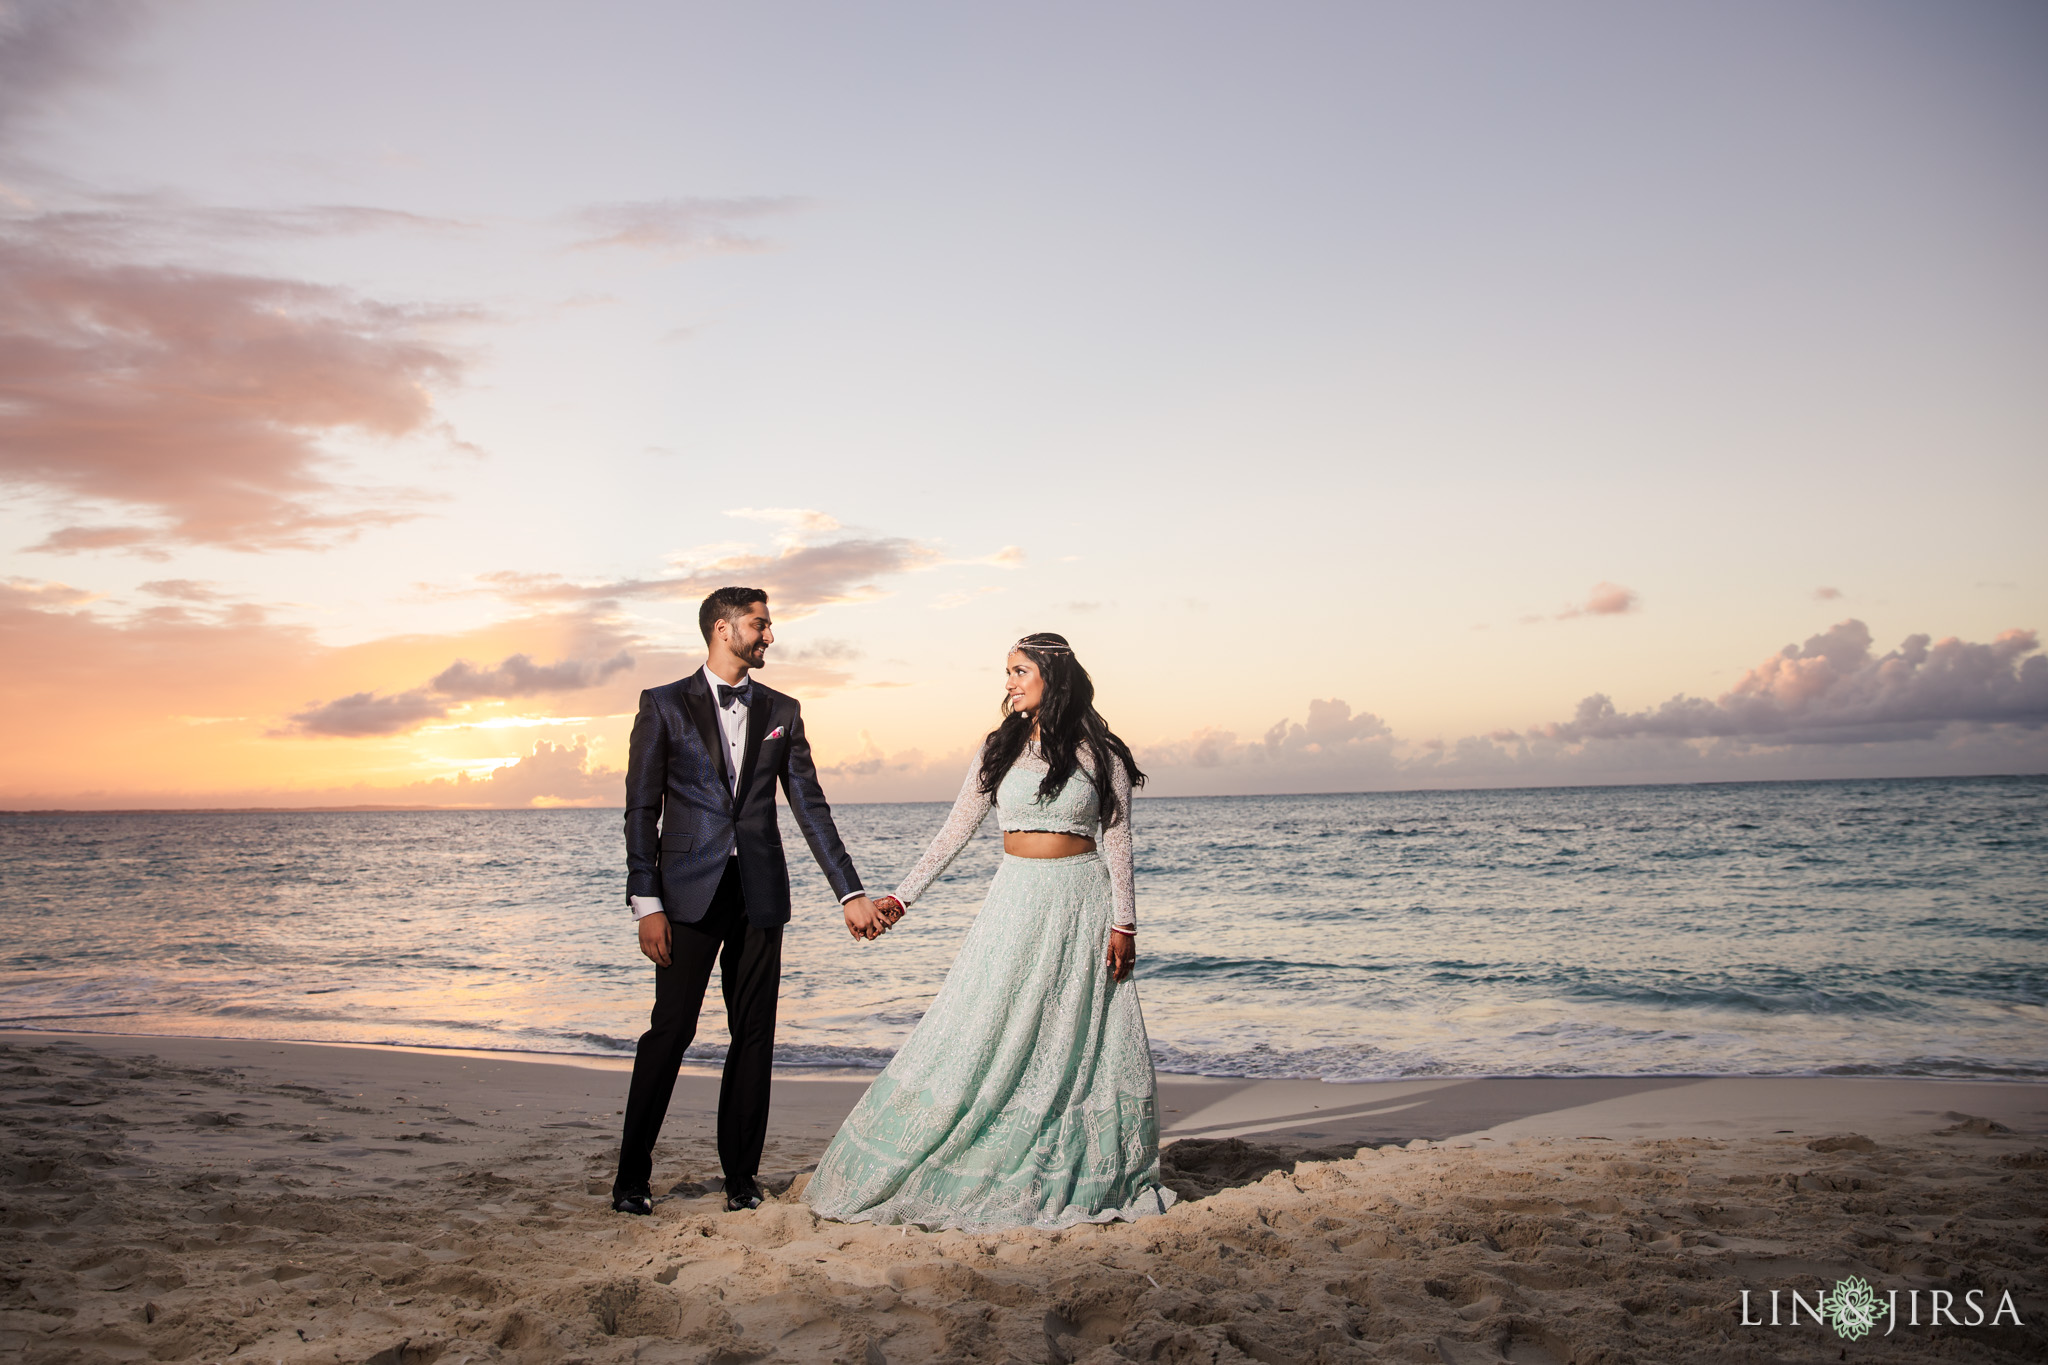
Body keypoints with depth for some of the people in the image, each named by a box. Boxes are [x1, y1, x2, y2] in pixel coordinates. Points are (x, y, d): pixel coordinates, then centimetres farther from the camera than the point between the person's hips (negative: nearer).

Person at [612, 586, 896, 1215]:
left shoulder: (781, 711, 13)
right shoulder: (663, 705, 3)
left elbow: (810, 807, 10)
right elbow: (641, 810, 0)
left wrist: (851, 892, 4)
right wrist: (646, 904, -8)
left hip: (759, 893, 3)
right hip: (690, 892, -3)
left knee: (755, 1034, 5)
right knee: (671, 1028, -5)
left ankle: (741, 1176, 15)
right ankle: (631, 1179, 6)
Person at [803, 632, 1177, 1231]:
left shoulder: (1100, 752, 0)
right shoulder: (1001, 747, 7)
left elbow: (1116, 840, 0)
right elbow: (956, 829, 6)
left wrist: (1123, 922, -5)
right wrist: (903, 895, 1)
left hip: (1083, 901, -2)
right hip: (1016, 899, 2)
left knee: (1079, 1041, 3)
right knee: (982, 1034, 0)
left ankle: (1092, 1180, 16)